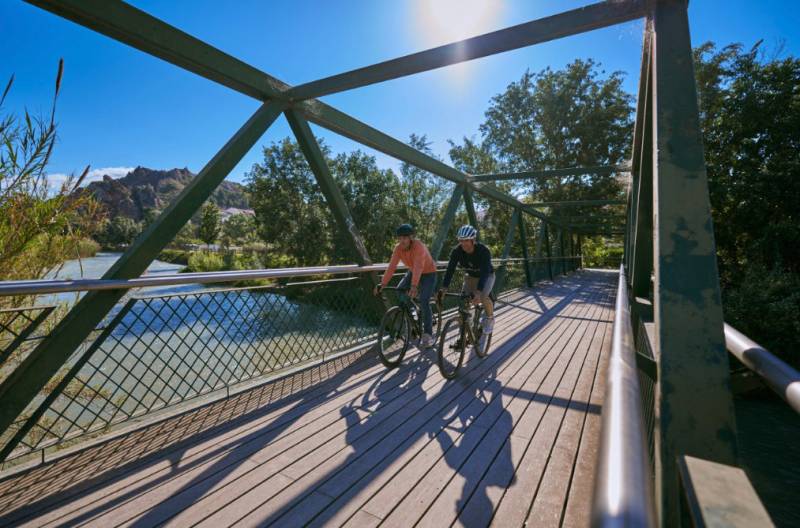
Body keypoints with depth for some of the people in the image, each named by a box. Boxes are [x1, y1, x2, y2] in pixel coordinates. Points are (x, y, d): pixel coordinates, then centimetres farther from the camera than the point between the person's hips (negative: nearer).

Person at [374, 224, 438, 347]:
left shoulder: (419, 246, -32)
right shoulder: (398, 248, -15)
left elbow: (418, 267, -45)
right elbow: (392, 266, -23)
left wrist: (414, 286, -57)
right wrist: (383, 283, -34)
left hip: (428, 274, -6)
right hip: (412, 272, 6)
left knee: (424, 302, -18)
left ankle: (428, 334, -9)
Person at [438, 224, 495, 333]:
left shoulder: (483, 251, -35)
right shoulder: (457, 251, -24)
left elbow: (484, 273, -43)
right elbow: (450, 269, -27)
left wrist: (478, 292, -55)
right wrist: (443, 288, -39)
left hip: (487, 276, -4)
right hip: (471, 276, 4)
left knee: (483, 297, -28)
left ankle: (490, 318, 1)